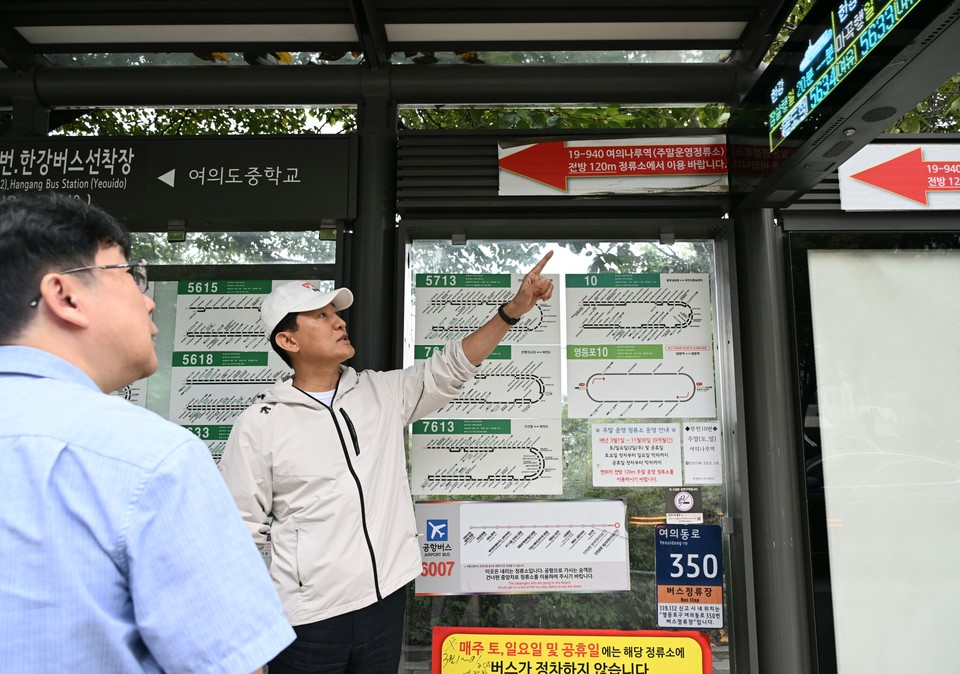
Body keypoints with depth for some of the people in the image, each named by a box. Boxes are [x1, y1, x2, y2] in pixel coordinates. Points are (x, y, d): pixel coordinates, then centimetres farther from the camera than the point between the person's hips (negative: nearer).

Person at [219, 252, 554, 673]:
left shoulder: (383, 394, 3)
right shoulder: (260, 424, -8)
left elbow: (450, 370, 1)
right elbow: (243, 533, -3)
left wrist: (514, 309, -7)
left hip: (386, 600, 4)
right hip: (307, 618, -3)